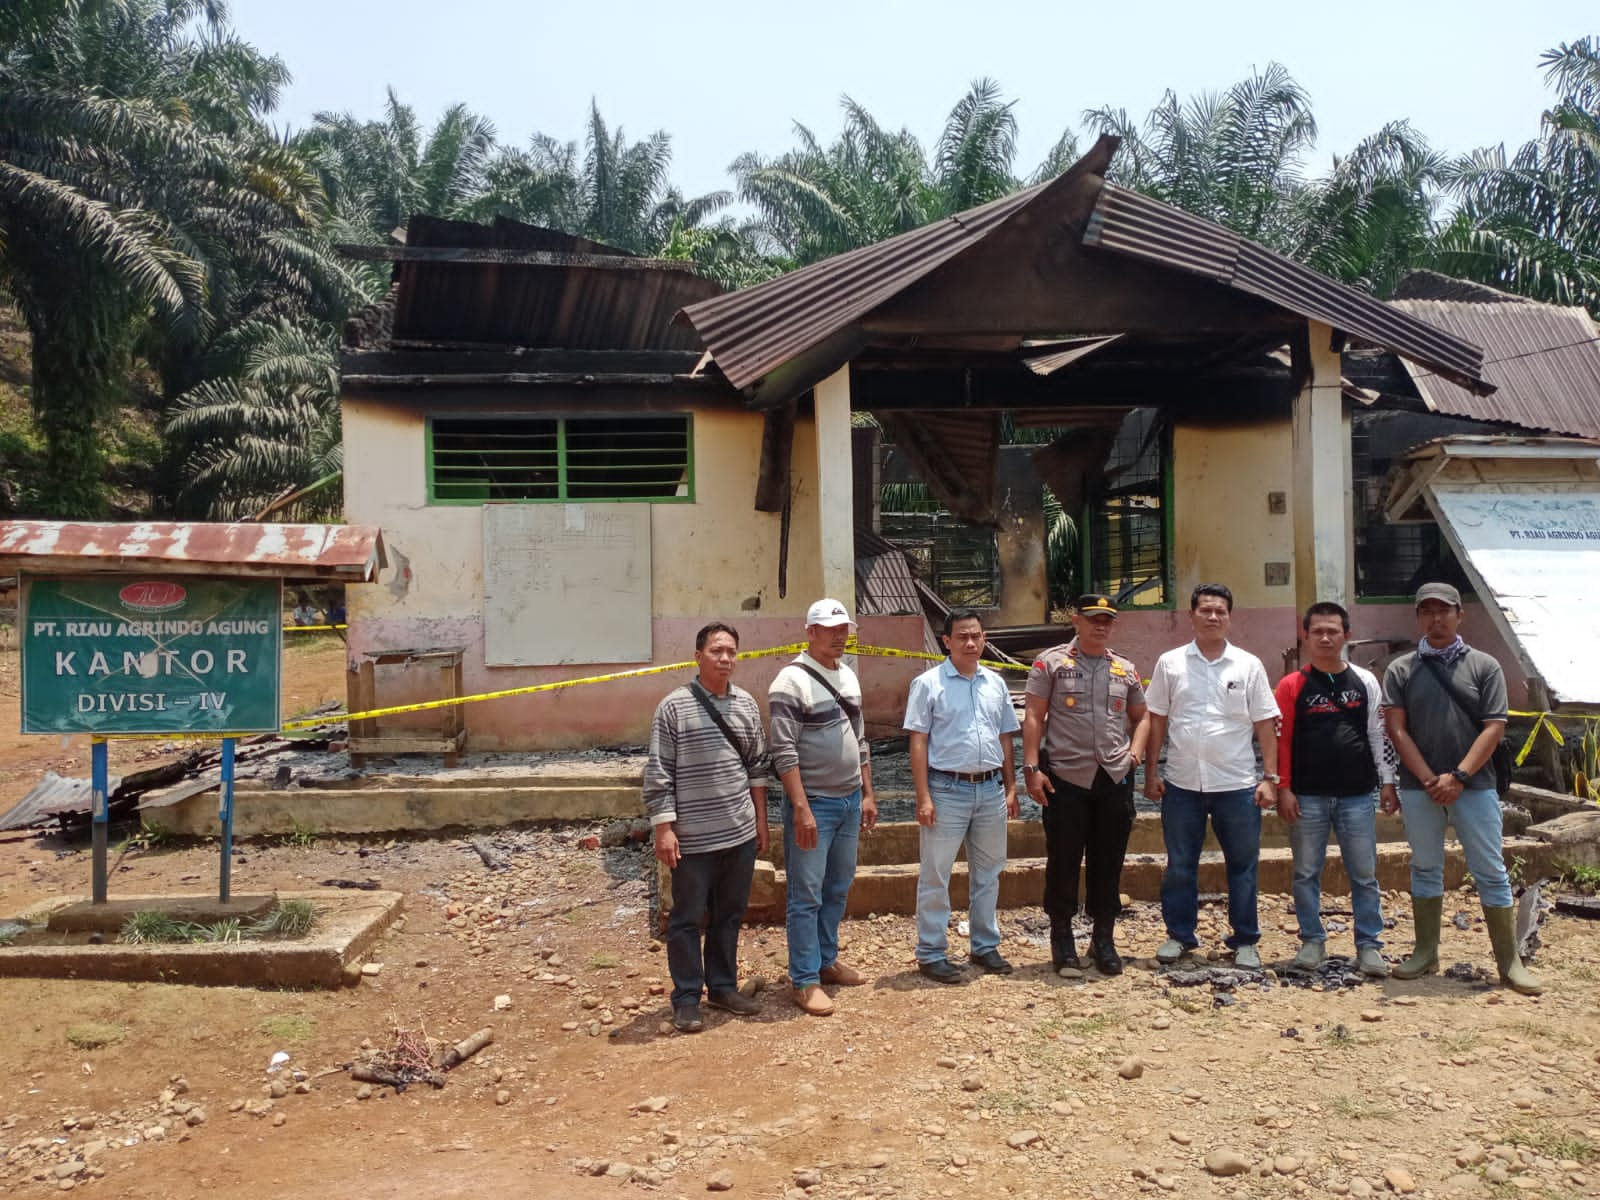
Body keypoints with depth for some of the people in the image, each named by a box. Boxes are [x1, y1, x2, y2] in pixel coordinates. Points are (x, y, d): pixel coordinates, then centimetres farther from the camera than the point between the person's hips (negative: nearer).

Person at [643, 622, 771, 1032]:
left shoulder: (746, 703, 6)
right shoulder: (674, 706, -10)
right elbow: (658, 772, -9)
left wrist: (761, 819, 14)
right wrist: (664, 829, -13)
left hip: (740, 833, 5)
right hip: (693, 837, -5)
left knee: (729, 916, 15)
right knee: (687, 919, 6)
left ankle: (723, 987, 29)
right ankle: (687, 999, 17)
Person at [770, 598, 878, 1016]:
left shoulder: (848, 676, 12)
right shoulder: (791, 681, -13)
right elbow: (784, 752, -17)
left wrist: (867, 794, 15)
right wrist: (801, 808, -22)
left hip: (850, 800, 8)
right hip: (814, 802, -7)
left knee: (838, 888, 16)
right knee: (806, 895, 0)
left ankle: (826, 961, 29)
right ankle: (804, 981, 7)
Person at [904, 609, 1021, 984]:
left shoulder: (995, 683, 9)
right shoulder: (929, 683, -7)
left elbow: (1005, 739, 15)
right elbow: (918, 742, -8)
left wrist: (1011, 788, 10)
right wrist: (923, 798, -13)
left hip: (990, 789, 5)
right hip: (947, 789, -5)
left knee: (987, 872, 15)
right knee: (936, 875, 1)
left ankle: (985, 945, 28)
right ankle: (931, 953, 10)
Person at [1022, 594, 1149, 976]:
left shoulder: (1126, 669, 11)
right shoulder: (1051, 662, 0)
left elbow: (1141, 716, 22)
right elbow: (1033, 717, -3)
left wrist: (1135, 750, 4)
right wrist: (1032, 768, -10)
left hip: (1115, 777, 3)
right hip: (1065, 777, -3)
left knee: (1109, 862, 8)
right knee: (1063, 860, 4)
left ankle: (1104, 939, 21)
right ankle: (1062, 936, 20)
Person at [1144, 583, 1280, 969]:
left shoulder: (1248, 665, 1)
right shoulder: (1170, 663, 2)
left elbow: (1265, 724, 2)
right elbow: (1156, 721, 6)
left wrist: (1270, 778, -3)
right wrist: (1151, 772, 3)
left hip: (1236, 784, 0)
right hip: (1182, 784, 1)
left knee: (1243, 866, 8)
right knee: (1179, 865, 9)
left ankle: (1245, 941, 20)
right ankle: (1179, 935, 22)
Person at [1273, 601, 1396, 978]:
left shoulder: (1365, 682, 5)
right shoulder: (1292, 685, 0)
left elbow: (1378, 735, 8)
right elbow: (1281, 740, -1)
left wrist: (1388, 782, 5)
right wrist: (1283, 788, -5)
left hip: (1357, 795, 1)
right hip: (1307, 797, -1)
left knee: (1364, 875, 5)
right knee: (1306, 873, 7)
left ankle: (1369, 945, 14)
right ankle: (1312, 941, 18)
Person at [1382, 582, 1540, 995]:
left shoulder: (1484, 666, 3)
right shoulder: (1400, 670, 5)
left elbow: (1494, 728, -4)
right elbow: (1397, 729, -2)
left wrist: (1458, 777, -13)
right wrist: (1429, 779, -11)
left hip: (1474, 786, -1)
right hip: (1419, 787, 1)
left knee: (1491, 873, 2)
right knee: (1425, 870, 10)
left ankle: (1509, 961, 9)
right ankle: (1426, 954, 19)